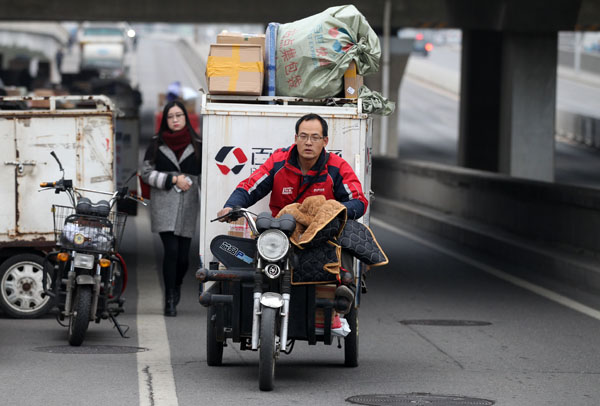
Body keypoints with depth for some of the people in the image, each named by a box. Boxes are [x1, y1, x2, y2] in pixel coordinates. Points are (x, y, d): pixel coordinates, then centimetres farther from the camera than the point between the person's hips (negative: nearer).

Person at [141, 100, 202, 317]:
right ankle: (170, 300, -6)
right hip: (164, 204, -1)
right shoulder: (156, 144, 7)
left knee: (183, 255, 1)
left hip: (188, 204, 1)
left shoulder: (196, 145, 9)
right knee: (171, 250, -14)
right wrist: (173, 180, -7)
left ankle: (176, 286, 33)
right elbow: (146, 173, 3)